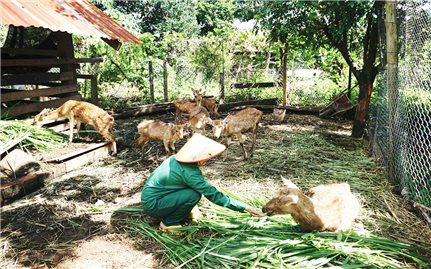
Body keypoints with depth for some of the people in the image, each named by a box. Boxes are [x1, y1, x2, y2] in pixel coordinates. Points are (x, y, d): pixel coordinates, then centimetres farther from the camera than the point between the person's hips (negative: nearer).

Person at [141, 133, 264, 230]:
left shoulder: (177, 159, -1)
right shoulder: (188, 172, -26)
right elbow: (213, 195, -23)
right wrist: (245, 207, -17)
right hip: (152, 205, -8)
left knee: (195, 187, 3)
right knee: (194, 195, -22)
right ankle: (169, 223, -3)